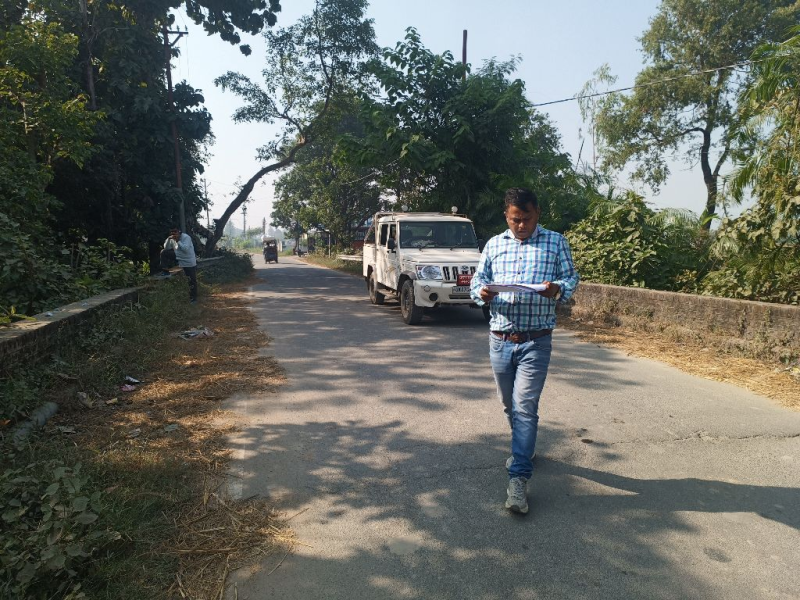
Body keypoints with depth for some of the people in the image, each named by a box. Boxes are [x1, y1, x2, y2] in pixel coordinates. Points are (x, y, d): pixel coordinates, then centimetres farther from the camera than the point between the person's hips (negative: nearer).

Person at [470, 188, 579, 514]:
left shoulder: (556, 242, 4)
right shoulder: (494, 244, 10)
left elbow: (571, 278, 3)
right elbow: (477, 281, 10)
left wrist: (558, 289, -21)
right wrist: (482, 293, -14)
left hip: (535, 341, -3)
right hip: (499, 340, 4)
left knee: (525, 406, -9)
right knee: (510, 405, 17)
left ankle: (518, 477, -4)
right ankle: (524, 448, 43)